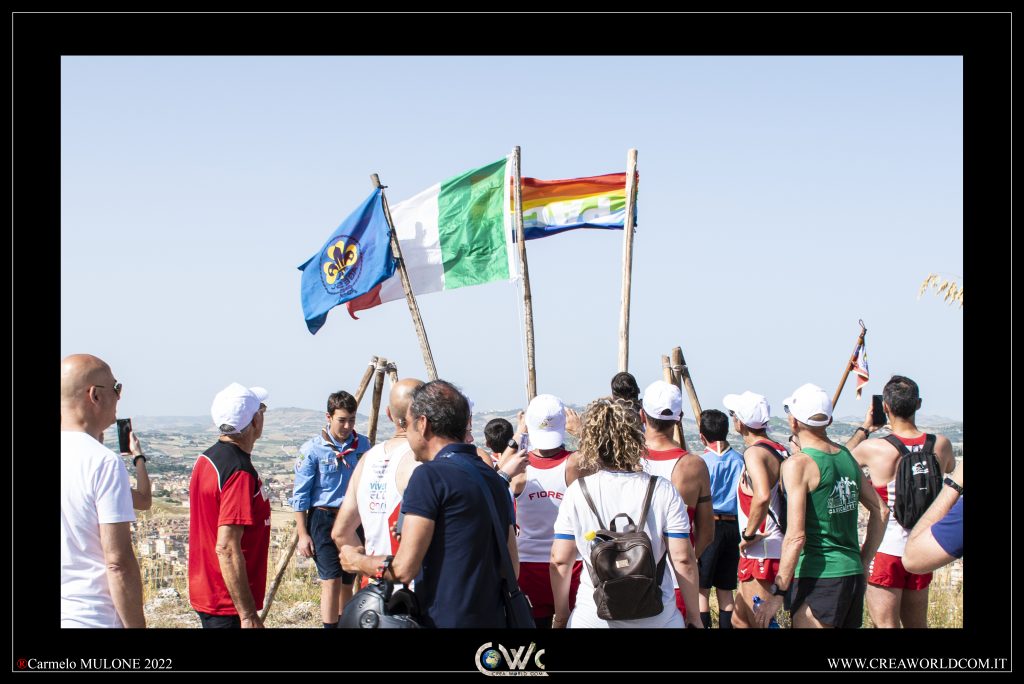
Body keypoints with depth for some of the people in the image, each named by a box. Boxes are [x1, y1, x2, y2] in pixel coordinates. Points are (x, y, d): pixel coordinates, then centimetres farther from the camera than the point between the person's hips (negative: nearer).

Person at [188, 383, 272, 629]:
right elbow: (227, 548, -26)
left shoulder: (205, 459, 8)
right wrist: (249, 615, -24)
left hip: (204, 592, 9)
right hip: (228, 607, -9)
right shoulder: (240, 472, -21)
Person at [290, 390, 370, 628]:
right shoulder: (313, 449, -9)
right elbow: (300, 495, -6)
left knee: (348, 582, 11)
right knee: (332, 581, -12)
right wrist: (303, 534, -9)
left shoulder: (362, 445, 3)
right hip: (324, 519, -4)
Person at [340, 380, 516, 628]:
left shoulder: (430, 475, -12)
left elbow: (404, 568, -14)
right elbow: (511, 568, 15)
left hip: (443, 620, -8)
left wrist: (357, 561, 3)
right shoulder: (495, 480, 12)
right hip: (493, 619, 8)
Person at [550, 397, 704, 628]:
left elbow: (559, 560, -1)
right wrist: (694, 617, 3)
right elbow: (683, 559, -8)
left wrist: (560, 618, 11)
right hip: (656, 618, 0)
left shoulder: (576, 492, -4)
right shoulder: (663, 492, -7)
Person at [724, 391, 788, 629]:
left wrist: (749, 534, -22)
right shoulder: (779, 451, 12)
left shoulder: (755, 452, -16)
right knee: (740, 620, 19)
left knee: (759, 624, -5)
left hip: (762, 554, -10)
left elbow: (763, 496, -34)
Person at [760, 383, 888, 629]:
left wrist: (778, 593, -14)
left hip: (818, 579, -7)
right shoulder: (847, 457, 9)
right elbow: (881, 511, 16)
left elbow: (796, 536, -18)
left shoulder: (798, 463, -12)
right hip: (853, 574, 7)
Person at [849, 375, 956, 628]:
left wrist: (864, 427, 19)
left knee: (885, 624, -1)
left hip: (885, 549, -5)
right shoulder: (941, 445, -3)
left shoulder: (873, 449, -15)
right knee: (917, 625, 18)